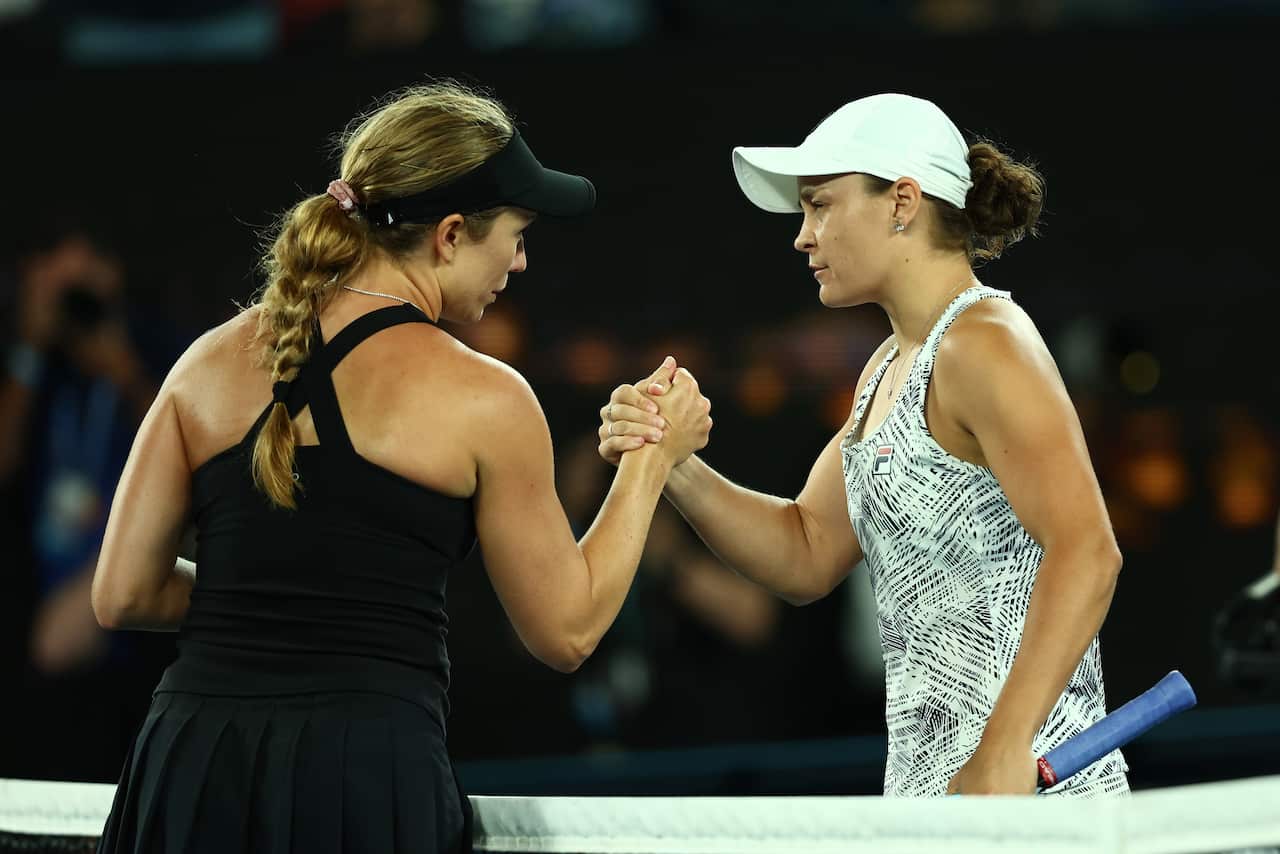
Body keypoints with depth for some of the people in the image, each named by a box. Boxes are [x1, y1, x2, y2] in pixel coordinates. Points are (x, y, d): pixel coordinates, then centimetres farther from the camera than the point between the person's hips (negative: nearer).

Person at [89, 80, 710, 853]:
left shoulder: (212, 361, 8)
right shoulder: (482, 399, -3)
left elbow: (122, 596, 9)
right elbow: (567, 632, 5)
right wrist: (653, 461, 15)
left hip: (192, 763, 5)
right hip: (366, 777, -4)